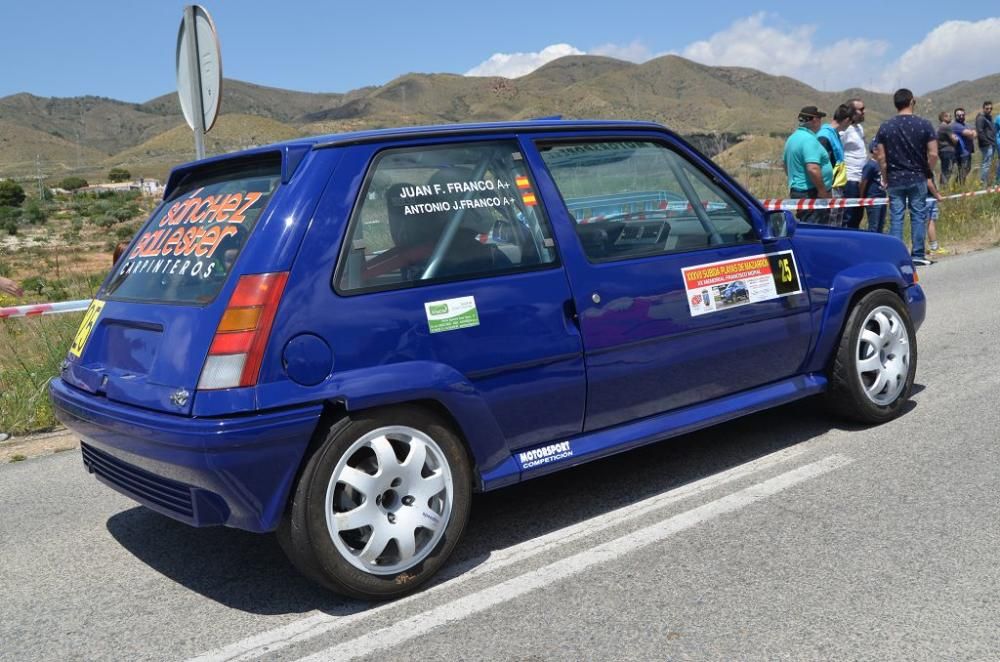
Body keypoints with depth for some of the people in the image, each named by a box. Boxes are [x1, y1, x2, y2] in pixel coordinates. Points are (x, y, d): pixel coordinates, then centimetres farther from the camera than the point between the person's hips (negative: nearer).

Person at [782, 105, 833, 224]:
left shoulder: (792, 138, 14)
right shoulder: (809, 139, -17)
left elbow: (784, 162, 27)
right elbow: (813, 169, -27)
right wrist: (823, 190, -19)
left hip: (797, 191, 10)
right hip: (811, 194, -10)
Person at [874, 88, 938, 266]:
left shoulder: (885, 127, -1)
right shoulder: (924, 125, -5)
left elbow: (881, 157, -2)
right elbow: (933, 154, -8)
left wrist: (886, 179, 7)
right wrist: (928, 172, 9)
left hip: (894, 180, 1)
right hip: (918, 178, -1)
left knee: (896, 217, 3)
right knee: (918, 216, 7)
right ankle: (917, 255, 8)